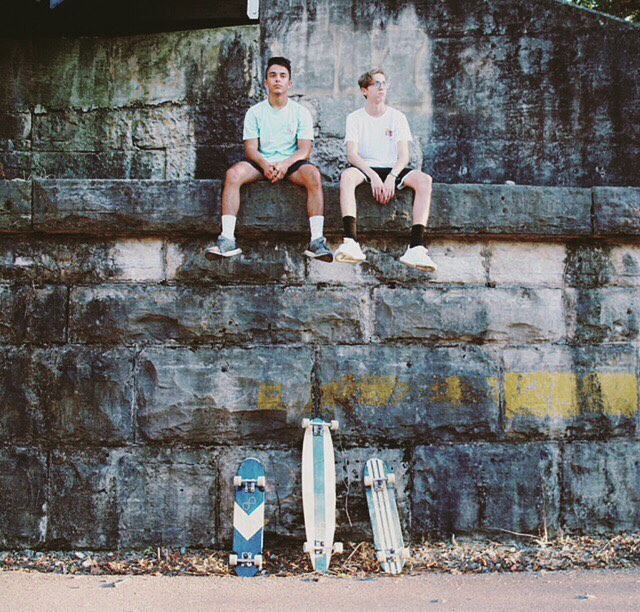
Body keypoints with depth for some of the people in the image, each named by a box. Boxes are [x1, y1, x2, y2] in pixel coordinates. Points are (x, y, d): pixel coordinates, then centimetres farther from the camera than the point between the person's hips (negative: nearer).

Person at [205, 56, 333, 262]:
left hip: (291, 163, -1)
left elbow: (304, 149, -4)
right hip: (261, 163, 1)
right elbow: (251, 148, 0)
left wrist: (285, 165, -25)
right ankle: (227, 239, -36)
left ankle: (317, 240, -39)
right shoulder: (255, 112, 8)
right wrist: (265, 164, -23)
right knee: (233, 174, -30)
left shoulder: (300, 112, 6)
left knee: (313, 174, -34)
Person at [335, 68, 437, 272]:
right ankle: (351, 243, -50)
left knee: (424, 180, -29)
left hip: (393, 169, 1)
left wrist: (392, 177, -20)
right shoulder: (355, 118, 7)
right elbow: (352, 154, -6)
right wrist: (373, 176, -22)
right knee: (347, 176, -36)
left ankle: (416, 247, -40)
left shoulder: (397, 117, 9)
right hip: (365, 169, -1)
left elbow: (404, 155, -1)